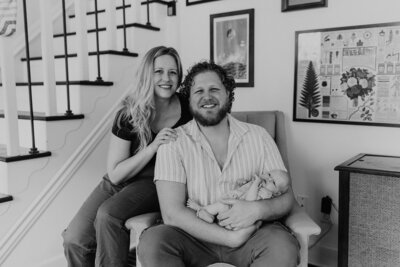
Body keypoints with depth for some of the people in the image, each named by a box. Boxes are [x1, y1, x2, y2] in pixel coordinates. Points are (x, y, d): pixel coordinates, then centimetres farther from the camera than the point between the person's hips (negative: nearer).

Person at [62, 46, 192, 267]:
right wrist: (154, 146, -22)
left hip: (156, 183, -2)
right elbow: (115, 174, -10)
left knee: (108, 214, -30)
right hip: (119, 182, 2)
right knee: (74, 240, -16)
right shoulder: (129, 114, -8)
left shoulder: (188, 109, -9)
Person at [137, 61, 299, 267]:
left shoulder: (258, 137, 4)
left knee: (283, 246, -31)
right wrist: (231, 237, -20)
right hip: (197, 234, 0)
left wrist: (258, 209, -20)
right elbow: (172, 213, -11)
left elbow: (286, 199, 3)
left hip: (253, 232, 1)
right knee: (151, 241, -28)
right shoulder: (174, 143, -2)